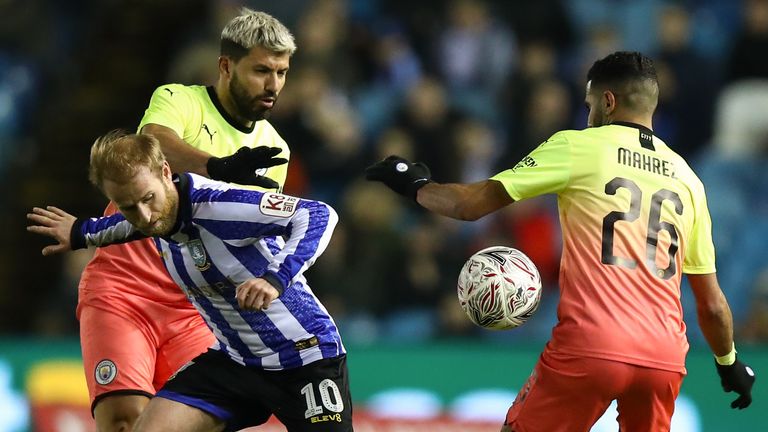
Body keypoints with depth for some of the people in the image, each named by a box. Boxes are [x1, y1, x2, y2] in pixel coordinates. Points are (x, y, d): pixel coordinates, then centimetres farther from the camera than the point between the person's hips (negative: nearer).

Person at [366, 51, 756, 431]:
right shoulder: (687, 179, 16)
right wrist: (729, 363, 35)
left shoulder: (576, 146, 4)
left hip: (589, 349, -4)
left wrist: (415, 186, 22)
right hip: (665, 360, 4)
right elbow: (711, 305, 19)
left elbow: (471, 204, 3)